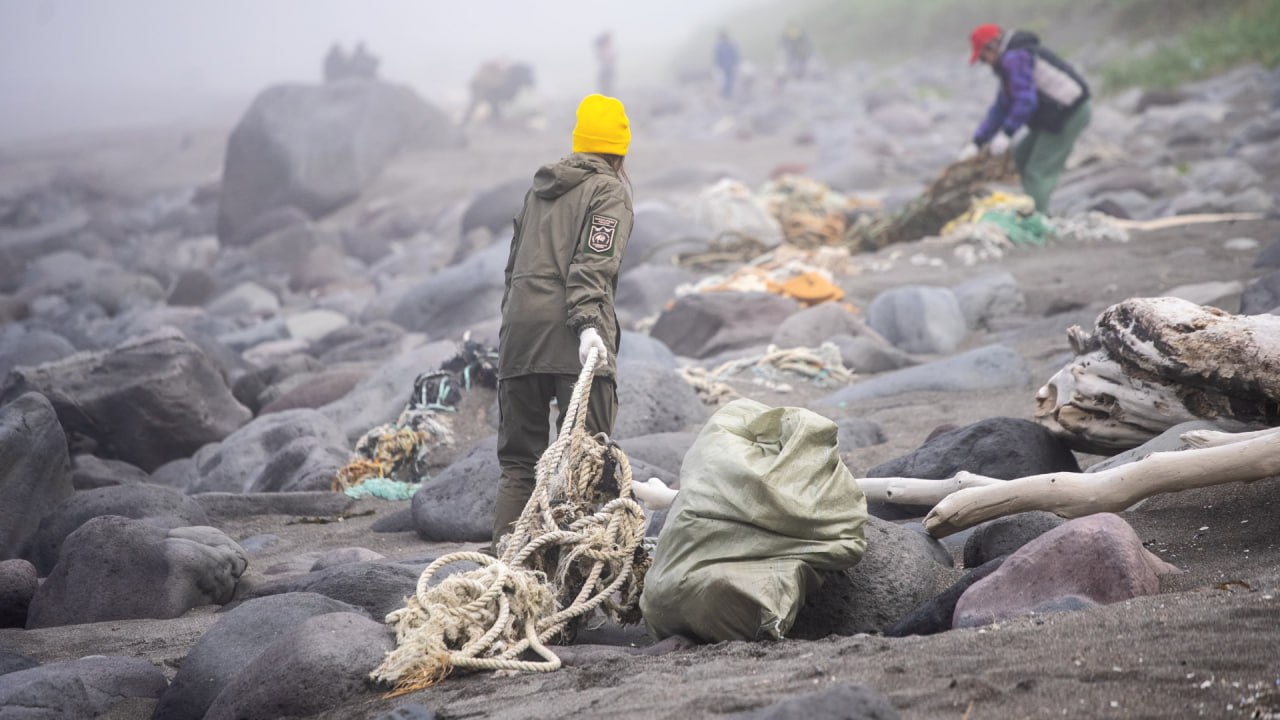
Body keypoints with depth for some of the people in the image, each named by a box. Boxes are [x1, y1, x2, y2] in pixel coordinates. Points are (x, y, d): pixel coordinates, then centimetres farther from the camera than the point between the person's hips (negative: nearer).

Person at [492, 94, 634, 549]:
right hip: (571, 341, -6)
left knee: (518, 460, 10)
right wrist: (588, 323, -22)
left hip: (518, 335, 6)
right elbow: (594, 262, -13)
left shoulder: (539, 188, 24)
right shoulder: (609, 190, 3)